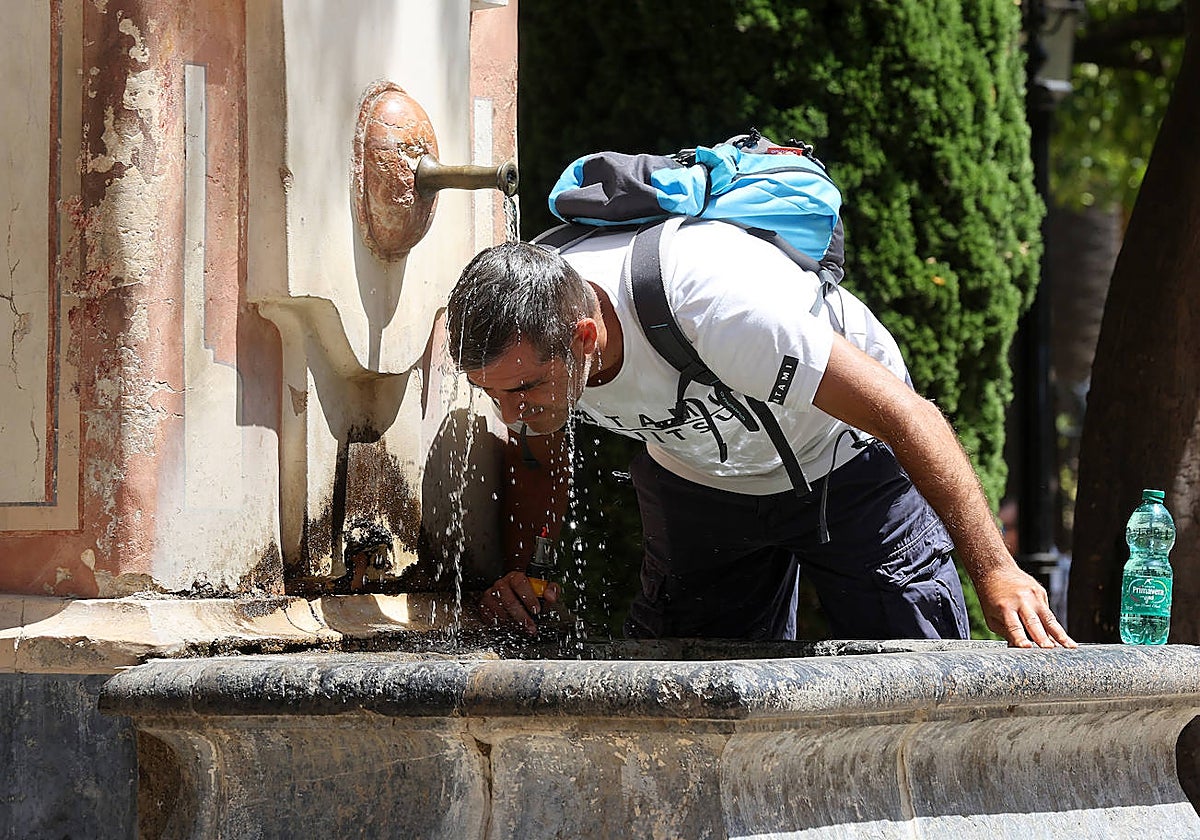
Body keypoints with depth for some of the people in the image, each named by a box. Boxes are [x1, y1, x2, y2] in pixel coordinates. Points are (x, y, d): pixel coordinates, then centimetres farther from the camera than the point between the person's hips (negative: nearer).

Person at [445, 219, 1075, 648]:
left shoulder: (716, 304, -44)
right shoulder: (518, 333, -25)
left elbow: (907, 415, -39)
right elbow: (539, 458, -1)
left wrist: (994, 572, -42)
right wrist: (510, 571, -20)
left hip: (846, 462, -5)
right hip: (692, 478, 5)